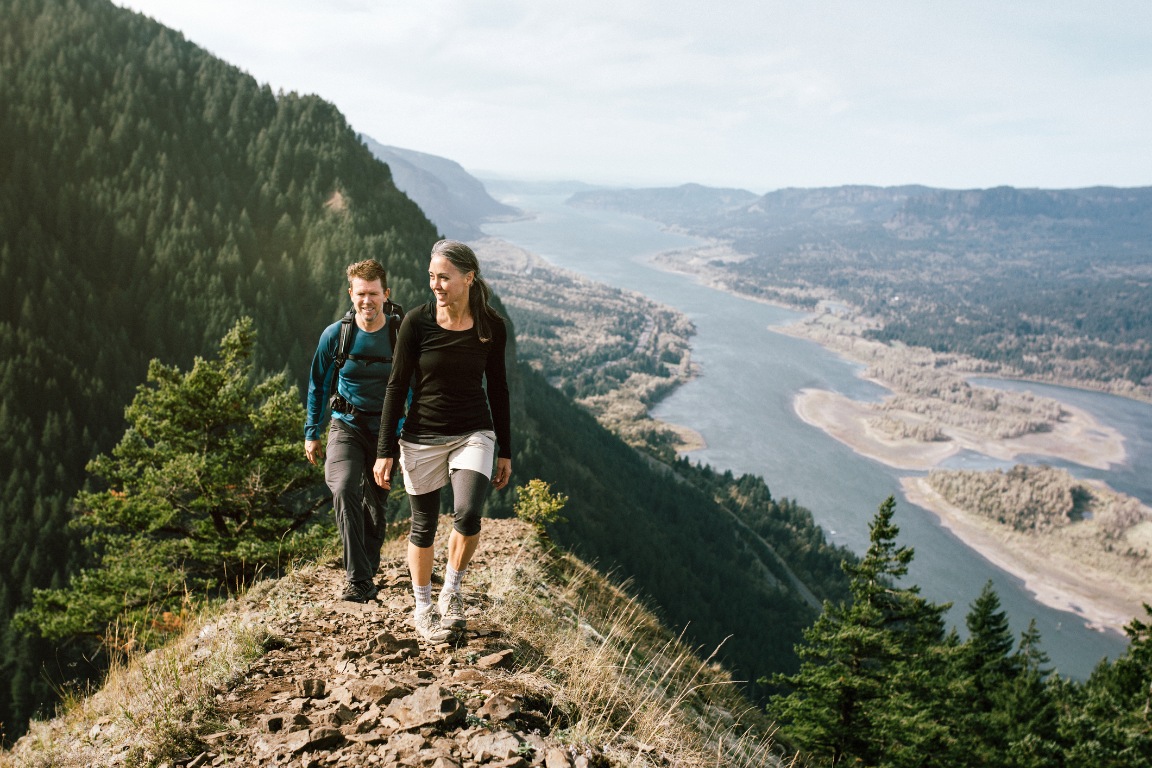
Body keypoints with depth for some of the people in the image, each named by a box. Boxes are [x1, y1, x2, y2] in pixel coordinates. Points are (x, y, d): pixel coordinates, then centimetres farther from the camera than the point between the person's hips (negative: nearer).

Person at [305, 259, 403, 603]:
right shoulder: (335, 335, -7)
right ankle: (357, 579, -22)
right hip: (346, 426, 0)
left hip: (385, 429, 1)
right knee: (344, 490, -25)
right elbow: (318, 385, 6)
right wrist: (312, 433, 7)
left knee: (375, 504, 11)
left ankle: (367, 572, 34)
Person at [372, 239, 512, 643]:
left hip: (473, 434, 1)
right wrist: (385, 450, -7)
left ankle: (452, 590, 6)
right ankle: (423, 608, 29)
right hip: (422, 438, 0)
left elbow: (497, 388, 5)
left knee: (467, 515, -21)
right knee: (424, 529, 7)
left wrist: (505, 451, 7)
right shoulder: (417, 321, -10)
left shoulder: (492, 326, -5)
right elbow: (397, 386, -5)